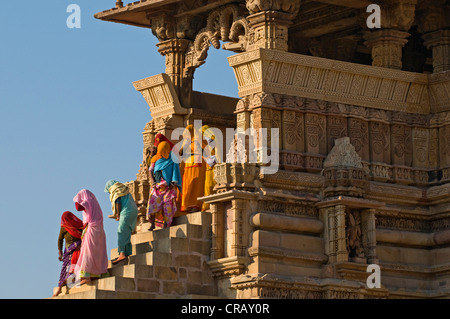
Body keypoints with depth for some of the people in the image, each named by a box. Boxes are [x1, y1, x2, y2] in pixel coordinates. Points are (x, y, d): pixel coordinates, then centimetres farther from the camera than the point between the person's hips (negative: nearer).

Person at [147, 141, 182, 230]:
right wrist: (152, 182, -5)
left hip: (168, 185, -2)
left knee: (167, 203, -12)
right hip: (157, 185, 2)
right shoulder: (155, 159, 12)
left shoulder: (172, 159, 7)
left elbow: (175, 171, 2)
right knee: (153, 202, -10)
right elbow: (151, 171, 9)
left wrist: (173, 183, -11)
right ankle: (152, 224, -10)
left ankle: (165, 223, -13)